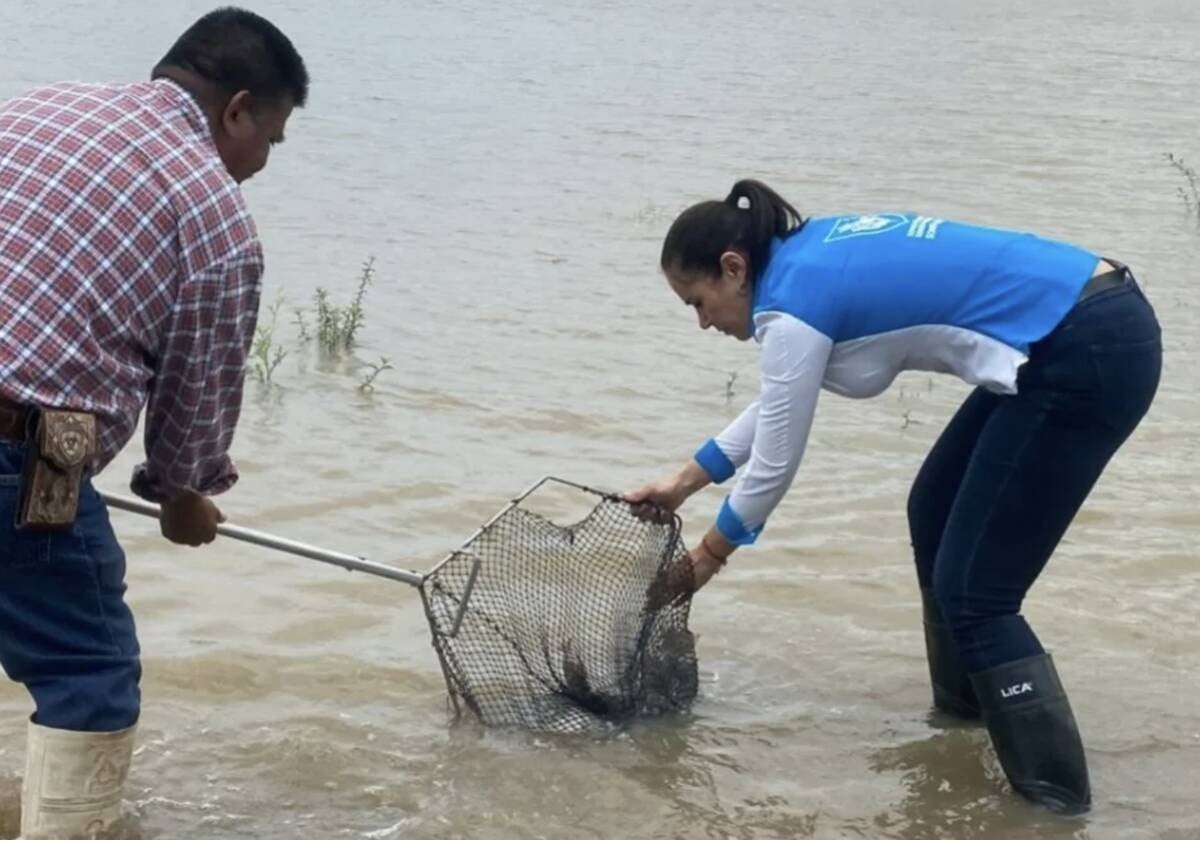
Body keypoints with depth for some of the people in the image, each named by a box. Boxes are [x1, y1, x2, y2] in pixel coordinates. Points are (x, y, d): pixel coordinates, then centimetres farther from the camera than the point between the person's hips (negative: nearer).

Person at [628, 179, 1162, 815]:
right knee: (935, 514, 23)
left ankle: (1056, 790, -1)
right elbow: (774, 403, 29)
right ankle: (963, 705, 37)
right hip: (1097, 327, 10)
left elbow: (774, 463, -1)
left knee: (973, 587, -3)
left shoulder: (795, 301, -12)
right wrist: (683, 483, 35)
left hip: (1089, 355, -10)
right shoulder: (813, 258, 15)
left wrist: (708, 554, 15)